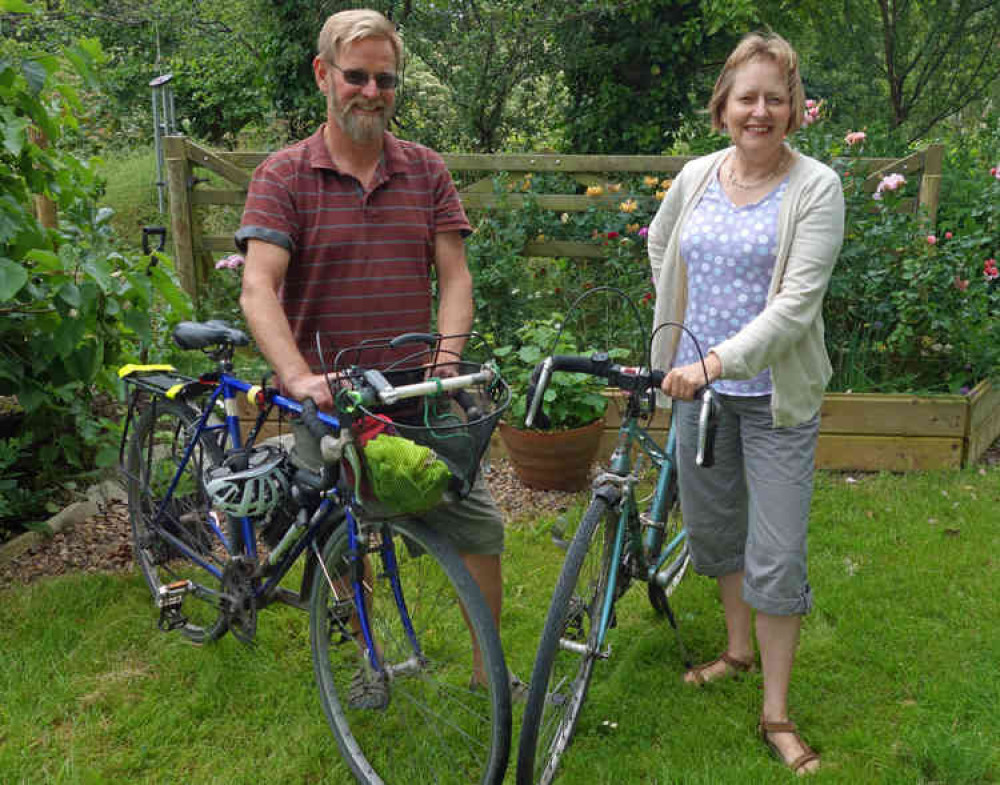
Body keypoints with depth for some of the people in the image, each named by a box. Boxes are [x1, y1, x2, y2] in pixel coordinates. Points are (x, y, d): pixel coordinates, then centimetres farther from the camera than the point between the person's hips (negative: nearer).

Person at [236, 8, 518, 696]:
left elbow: (454, 276, 1)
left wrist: (444, 364, -16)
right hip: (329, 399, -2)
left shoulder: (426, 170, 6)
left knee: (481, 528, 1)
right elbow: (258, 289, -15)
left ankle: (490, 671, 21)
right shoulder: (284, 175, -3)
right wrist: (298, 378, -30)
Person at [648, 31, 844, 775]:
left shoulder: (816, 187, -12)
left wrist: (716, 361, -31)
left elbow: (796, 305, -21)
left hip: (775, 393, -5)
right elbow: (659, 245, 22)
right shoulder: (697, 176, 2)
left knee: (777, 558, -2)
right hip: (698, 382, 5)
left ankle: (777, 714, 14)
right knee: (714, 527, 18)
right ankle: (738, 649, 41)